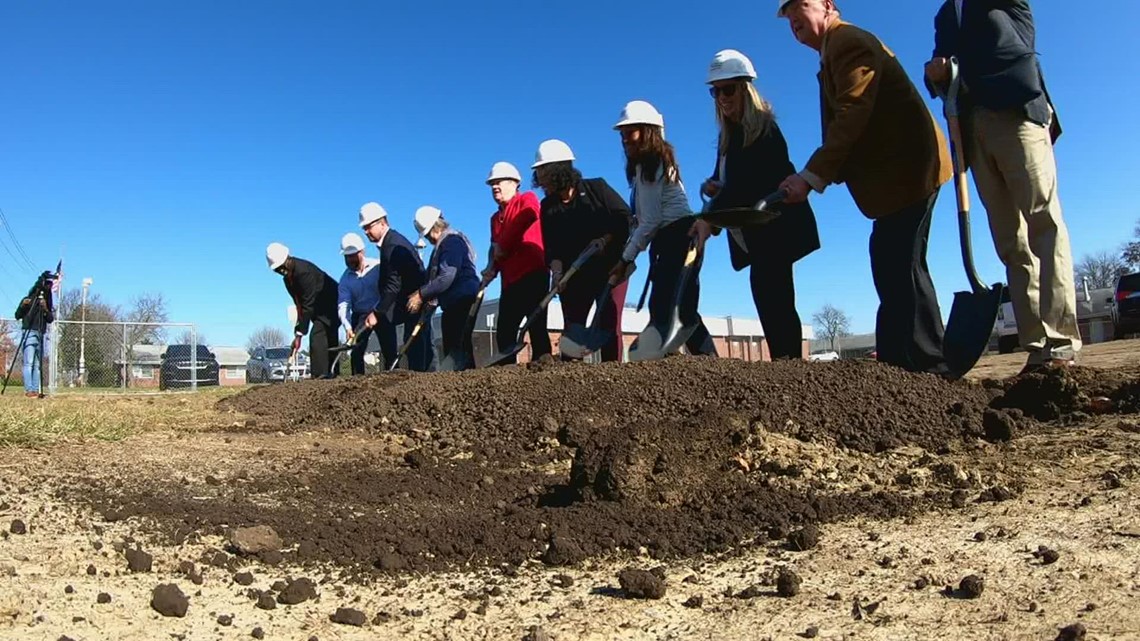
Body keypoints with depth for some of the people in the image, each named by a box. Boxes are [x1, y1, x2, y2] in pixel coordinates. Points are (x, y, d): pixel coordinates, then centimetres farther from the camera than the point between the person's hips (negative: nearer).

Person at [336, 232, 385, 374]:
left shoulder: (378, 267, -13)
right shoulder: (345, 279, -4)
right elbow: (343, 305, -13)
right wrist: (347, 327, -29)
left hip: (382, 314, -3)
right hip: (359, 317, 3)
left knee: (389, 351, -6)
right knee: (356, 352, -3)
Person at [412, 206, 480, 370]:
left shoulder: (452, 241, -11)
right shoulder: (441, 245, 20)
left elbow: (446, 278, -20)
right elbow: (433, 277, 25)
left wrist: (422, 294, -13)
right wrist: (425, 295, 7)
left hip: (462, 301, -10)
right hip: (451, 304, 10)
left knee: (459, 347, -15)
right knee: (451, 348, 9)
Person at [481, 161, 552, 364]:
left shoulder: (527, 200, 4)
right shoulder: (496, 217, 25)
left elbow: (524, 220, -16)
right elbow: (495, 247, 21)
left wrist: (501, 248, -7)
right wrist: (491, 268, -1)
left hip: (532, 274, -8)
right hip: (510, 280, 8)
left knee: (536, 327, -13)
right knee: (504, 332, 5)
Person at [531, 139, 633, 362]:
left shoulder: (596, 188, -5)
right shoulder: (547, 206, 4)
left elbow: (627, 218, -7)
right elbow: (551, 246, -1)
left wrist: (605, 240, -21)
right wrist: (556, 270, -19)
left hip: (609, 267, -3)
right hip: (574, 274, 3)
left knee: (609, 324, -7)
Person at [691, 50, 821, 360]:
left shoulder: (762, 128, -12)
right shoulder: (729, 134, 13)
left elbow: (746, 181, -25)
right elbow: (732, 180, 16)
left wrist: (710, 218, -35)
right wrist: (713, 186, -8)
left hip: (775, 226, -8)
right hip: (755, 231, 8)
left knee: (769, 294, -16)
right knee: (771, 297, 5)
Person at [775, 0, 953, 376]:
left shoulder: (848, 41, -9)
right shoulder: (838, 48, 22)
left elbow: (852, 115, -21)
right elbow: (843, 121, 16)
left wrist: (812, 176, -26)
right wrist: (817, 176, 6)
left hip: (907, 167, -11)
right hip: (895, 169, 11)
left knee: (900, 266, -12)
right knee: (890, 265, 11)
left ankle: (929, 367, -8)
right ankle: (898, 361, 17)